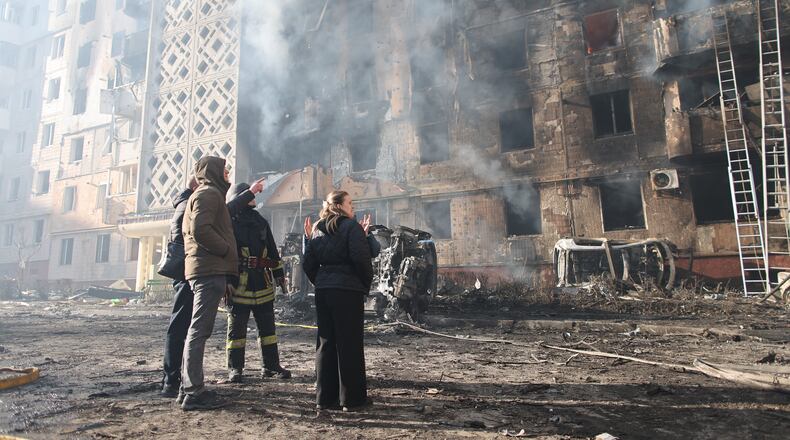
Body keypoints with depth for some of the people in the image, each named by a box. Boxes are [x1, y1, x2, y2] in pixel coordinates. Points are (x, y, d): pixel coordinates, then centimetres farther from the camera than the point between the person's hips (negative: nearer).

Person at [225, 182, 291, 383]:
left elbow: (272, 251, 19)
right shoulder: (229, 222, -4)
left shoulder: (261, 222, 14)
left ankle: (271, 366, 20)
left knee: (267, 327, 11)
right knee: (237, 328, 4)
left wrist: (279, 274, 16)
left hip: (263, 285, 6)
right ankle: (235, 368, 15)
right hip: (239, 285, -6)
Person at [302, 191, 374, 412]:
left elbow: (308, 264, 10)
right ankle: (352, 398, 9)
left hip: (323, 291, 7)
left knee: (326, 343, 12)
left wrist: (320, 283, 17)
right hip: (348, 290, -6)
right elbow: (361, 259, -17)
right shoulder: (351, 227, -7)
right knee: (350, 344, 1)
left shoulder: (318, 231, 13)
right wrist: (366, 284, -3)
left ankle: (325, 396, 19)